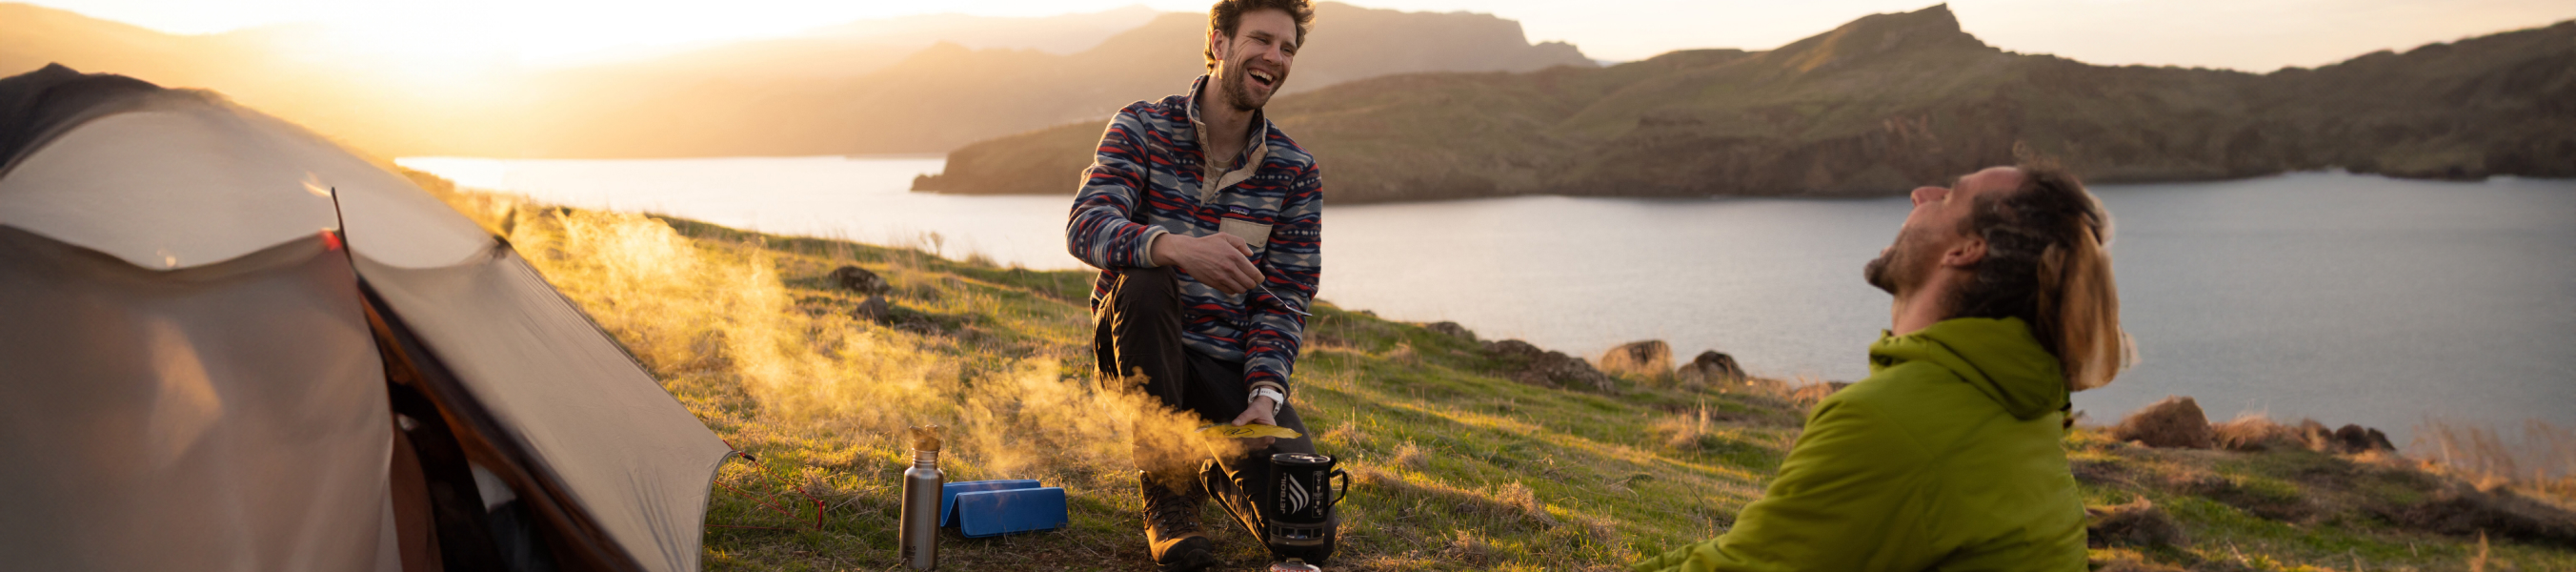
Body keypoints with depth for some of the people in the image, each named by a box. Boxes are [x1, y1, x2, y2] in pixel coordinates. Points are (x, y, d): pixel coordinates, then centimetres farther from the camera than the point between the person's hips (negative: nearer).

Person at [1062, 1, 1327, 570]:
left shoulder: (1296, 171, 3)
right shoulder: (1141, 128, -4)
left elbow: (1286, 298, -1)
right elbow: (1085, 225, -21)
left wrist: (1265, 395, -18)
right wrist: (1177, 247, -42)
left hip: (1232, 371, 2)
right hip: (1139, 354, -1)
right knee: (1142, 280, -37)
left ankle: (1217, 471, 20)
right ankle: (1167, 494, -20)